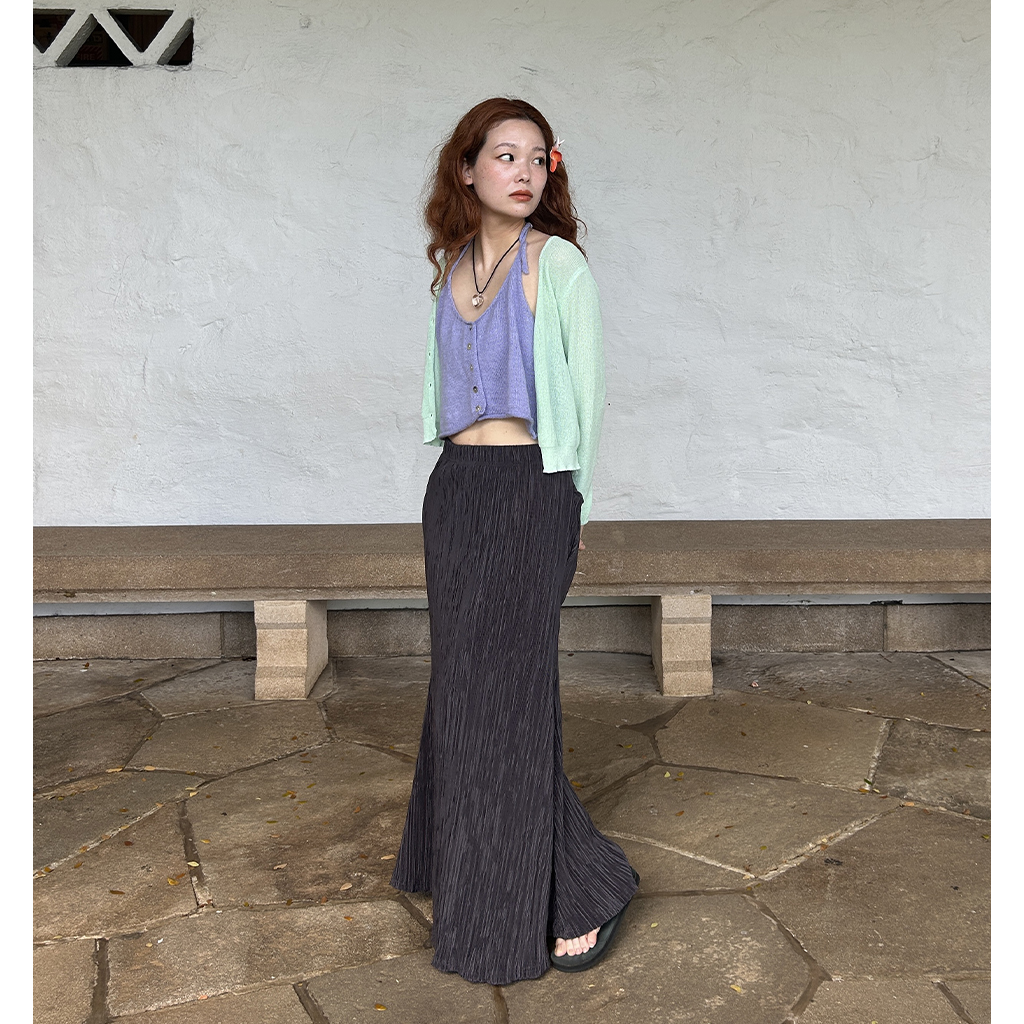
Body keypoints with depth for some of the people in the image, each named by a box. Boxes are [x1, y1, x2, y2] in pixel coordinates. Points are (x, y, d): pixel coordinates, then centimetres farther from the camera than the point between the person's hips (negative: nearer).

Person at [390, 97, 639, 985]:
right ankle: (466, 863, 34)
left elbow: (586, 386, -4)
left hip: (528, 488, -6)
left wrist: (576, 506, -3)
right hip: (455, 487, 6)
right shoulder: (454, 263, 12)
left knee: (510, 687, -4)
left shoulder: (556, 261, -5)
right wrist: (460, 472, 14)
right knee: (460, 680, 14)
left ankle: (582, 893, 12)